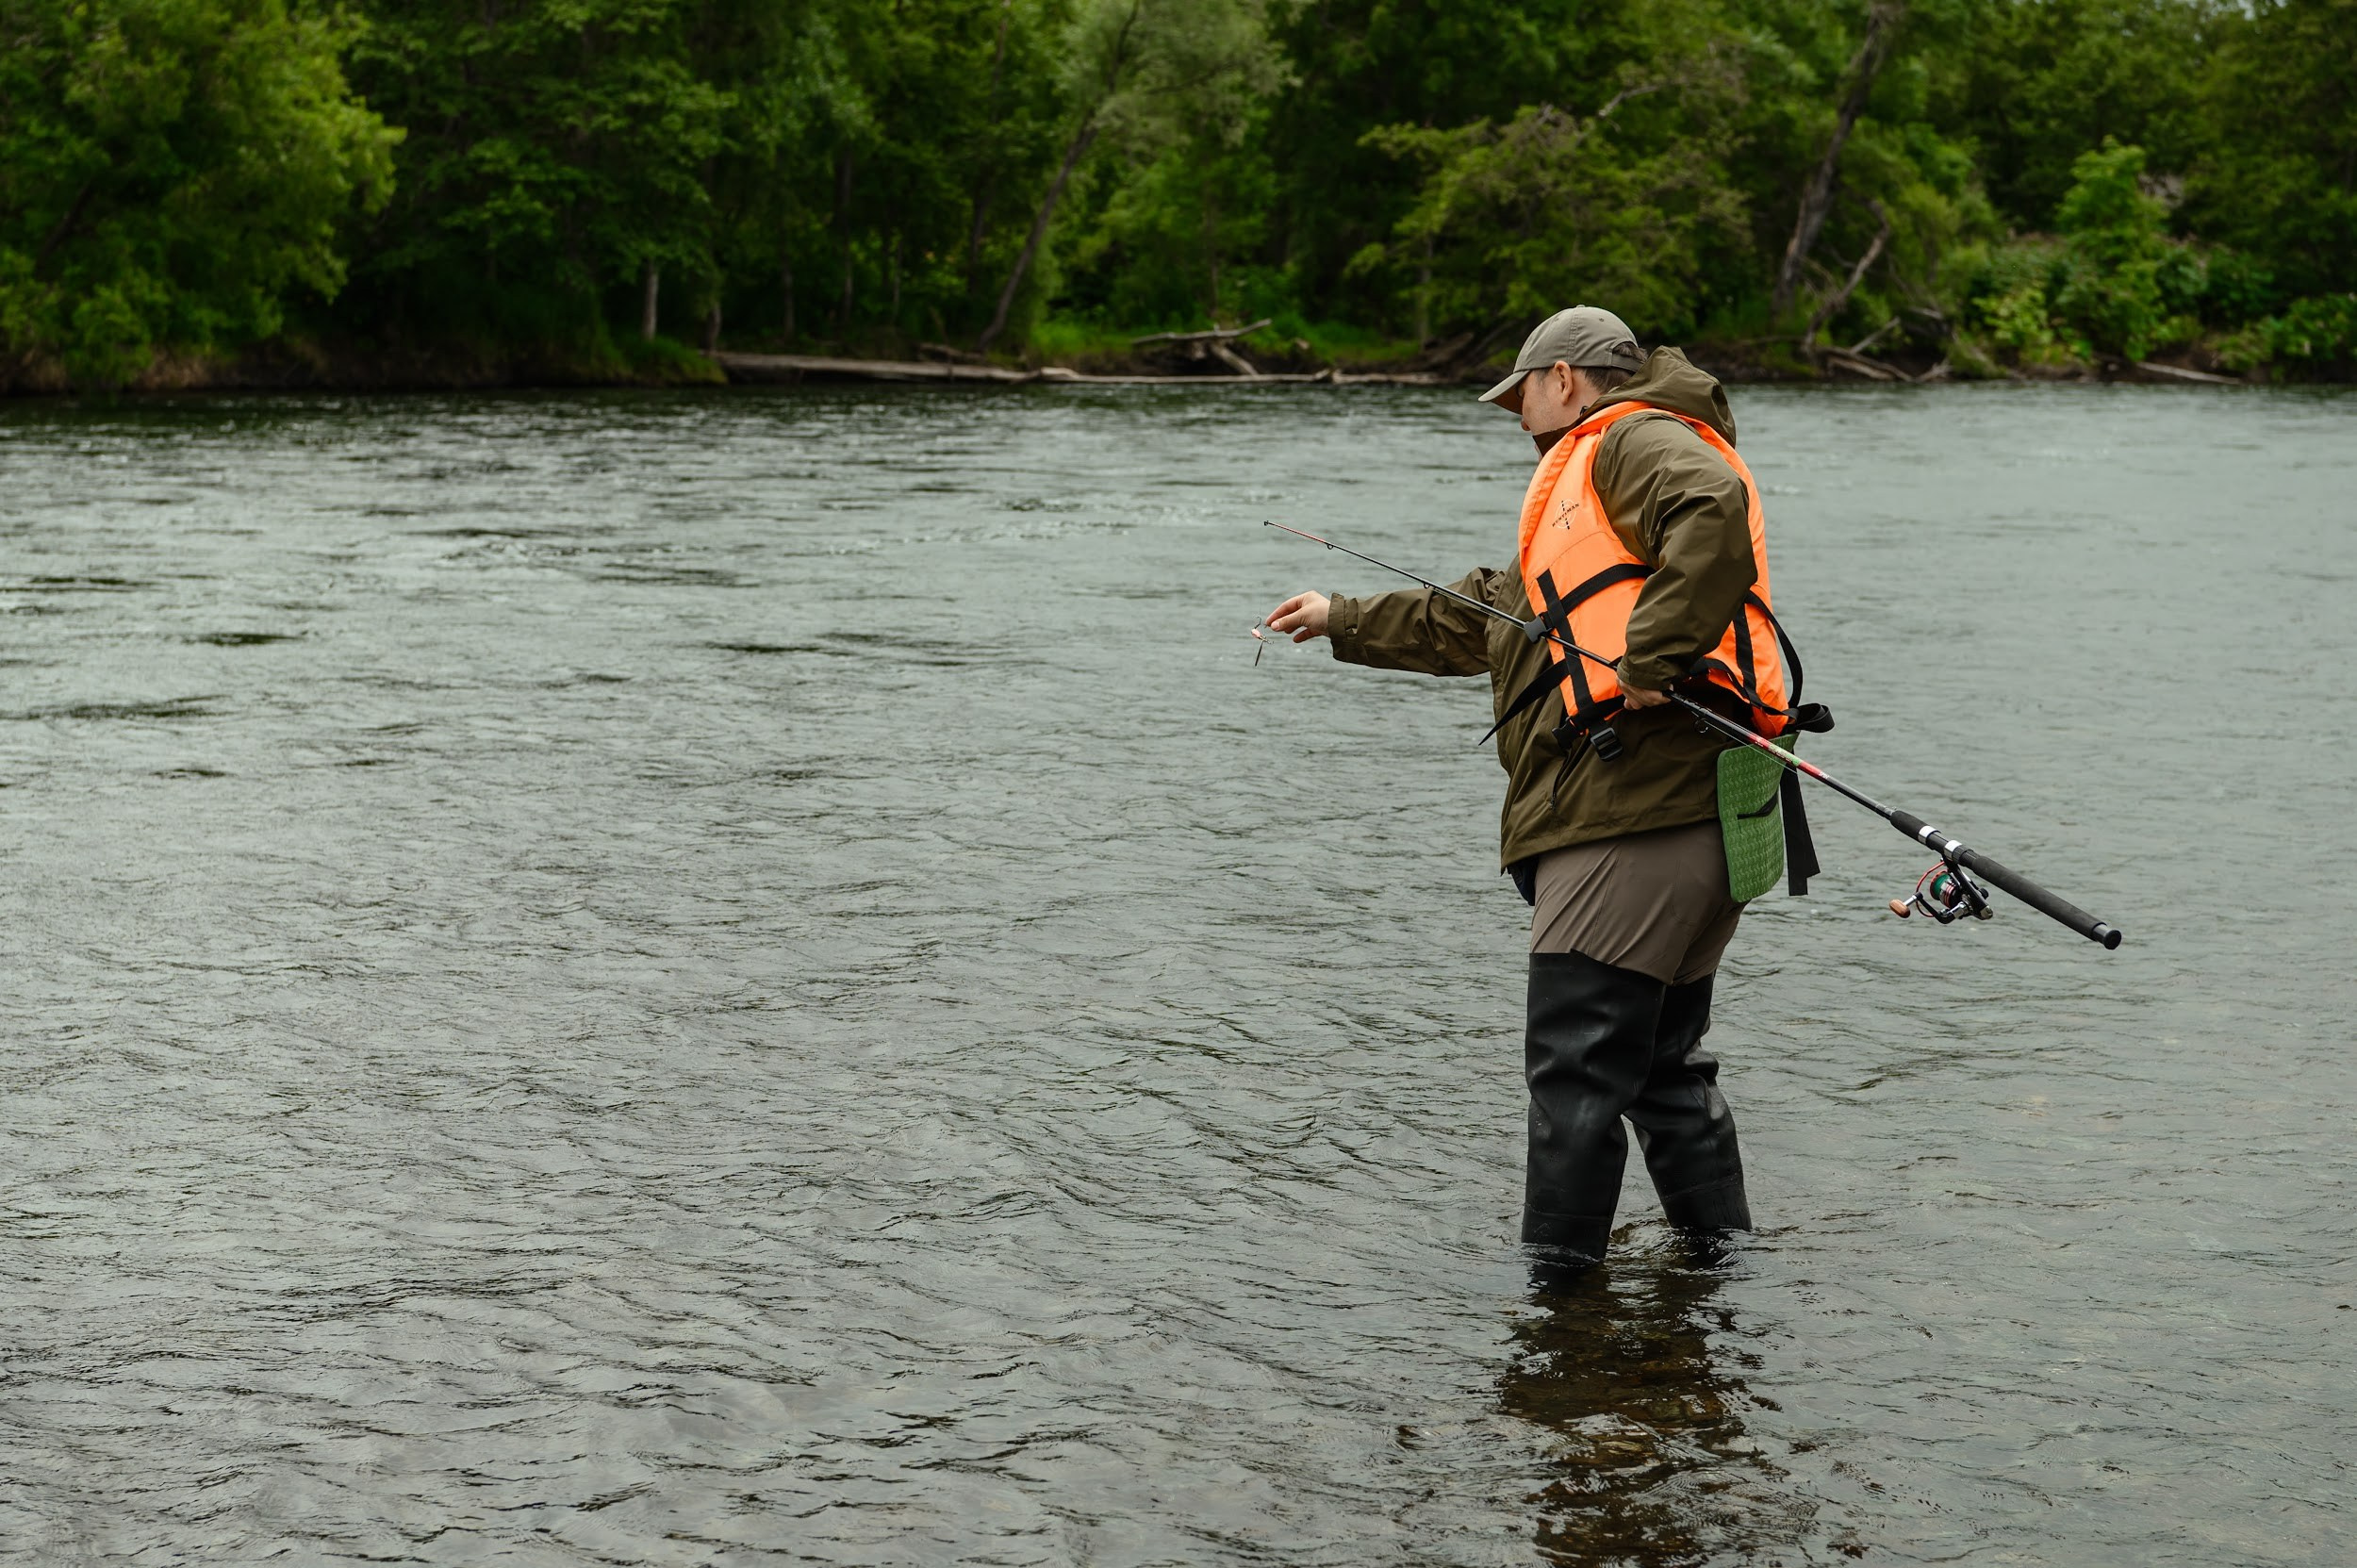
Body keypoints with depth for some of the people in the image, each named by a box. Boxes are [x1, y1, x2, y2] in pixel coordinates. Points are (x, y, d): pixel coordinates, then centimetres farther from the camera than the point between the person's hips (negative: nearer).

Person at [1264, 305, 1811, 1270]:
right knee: (1663, 1061, 15)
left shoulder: (1634, 441, 0)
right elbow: (1481, 619, 41)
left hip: (1638, 801, -11)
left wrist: (1653, 656, -25)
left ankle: (1555, 1274, -3)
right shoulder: (1594, 486, 32)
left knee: (1575, 1058, -7)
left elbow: (1715, 512, -24)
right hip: (1685, 814, 11)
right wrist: (1344, 620, 48)